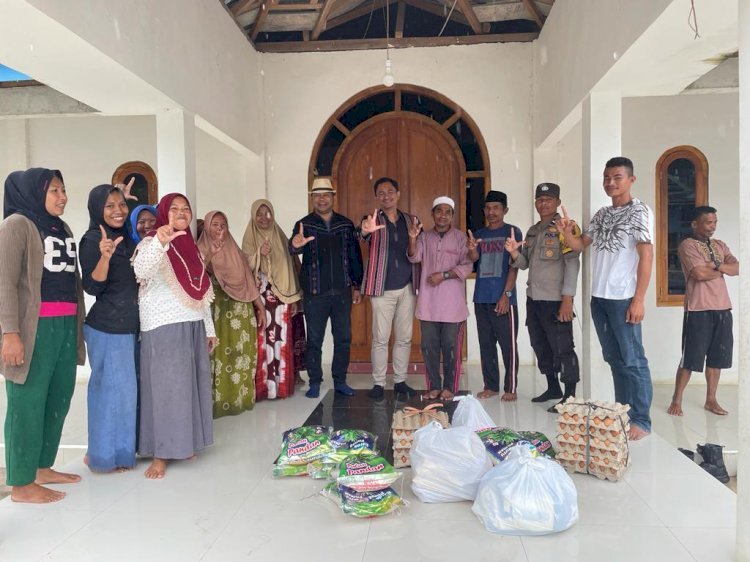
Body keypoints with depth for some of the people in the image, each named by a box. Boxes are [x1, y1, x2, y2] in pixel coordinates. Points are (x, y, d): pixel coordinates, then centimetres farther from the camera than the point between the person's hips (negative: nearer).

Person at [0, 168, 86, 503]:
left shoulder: (62, 228, 18)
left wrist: (77, 324, 10)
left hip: (65, 325, 7)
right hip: (34, 326, -7)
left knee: (59, 398, 11)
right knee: (28, 401, -1)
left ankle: (43, 467, 25)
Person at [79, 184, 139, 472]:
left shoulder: (127, 238, 12)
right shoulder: (92, 240, -11)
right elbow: (92, 287, -17)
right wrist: (105, 256, -32)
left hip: (130, 326, 8)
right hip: (106, 328, -8)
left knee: (127, 390, 13)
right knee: (112, 390, -2)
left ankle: (122, 450, 24)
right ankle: (104, 454, 13)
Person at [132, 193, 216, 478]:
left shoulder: (192, 247, 15)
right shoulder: (152, 243, -6)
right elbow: (140, 272, -29)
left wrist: (209, 328, 17)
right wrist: (160, 242, -44)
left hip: (193, 326, 7)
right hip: (163, 328, -7)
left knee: (191, 384, 10)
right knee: (165, 387, -4)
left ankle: (183, 443, 24)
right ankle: (160, 454, 5)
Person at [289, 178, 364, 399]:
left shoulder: (346, 224, 7)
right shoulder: (304, 225, -1)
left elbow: (355, 256, 10)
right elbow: (294, 248, -19)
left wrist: (357, 285, 7)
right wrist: (295, 245, -43)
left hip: (342, 292, 2)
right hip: (315, 293, -2)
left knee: (343, 338, 8)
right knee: (314, 340, 4)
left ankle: (340, 381, 20)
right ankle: (314, 382, 16)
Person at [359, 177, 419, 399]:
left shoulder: (411, 220, 10)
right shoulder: (372, 219, -2)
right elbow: (362, 236, -26)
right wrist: (365, 231, -47)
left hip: (407, 287, 3)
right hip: (382, 288, -3)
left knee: (404, 338, 10)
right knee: (380, 338, 1)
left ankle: (400, 381, 22)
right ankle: (378, 383, 11)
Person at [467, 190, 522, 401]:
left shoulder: (512, 231, 0)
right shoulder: (479, 234, 13)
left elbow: (514, 265, -5)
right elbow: (474, 259, 0)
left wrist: (506, 294, -13)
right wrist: (472, 248, -23)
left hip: (503, 298, -5)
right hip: (481, 298, 5)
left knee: (508, 343, -1)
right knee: (486, 343, 10)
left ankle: (510, 388, 8)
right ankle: (490, 386, 19)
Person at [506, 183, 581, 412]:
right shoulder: (532, 231, 15)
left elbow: (573, 264, -13)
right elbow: (524, 264, 17)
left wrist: (567, 299, -19)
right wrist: (514, 252, -6)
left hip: (555, 300, -8)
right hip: (533, 298, 8)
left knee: (562, 348, -3)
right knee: (540, 346, 15)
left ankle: (569, 396, 6)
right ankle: (553, 388, 30)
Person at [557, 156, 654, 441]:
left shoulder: (640, 211, -6)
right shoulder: (602, 214, 14)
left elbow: (646, 256, -11)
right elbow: (580, 245, 17)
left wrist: (638, 300, -17)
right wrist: (566, 232, -6)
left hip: (623, 298, -7)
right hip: (598, 297, 7)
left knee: (632, 359, -2)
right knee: (614, 358, 14)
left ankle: (641, 421, 7)